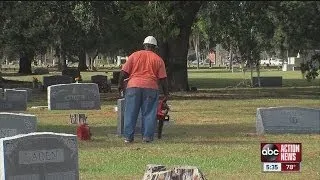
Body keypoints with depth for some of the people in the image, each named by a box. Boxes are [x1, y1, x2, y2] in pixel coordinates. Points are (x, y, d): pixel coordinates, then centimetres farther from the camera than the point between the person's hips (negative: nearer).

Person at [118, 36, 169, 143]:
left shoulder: (134, 55, 9)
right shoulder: (158, 59, 7)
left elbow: (124, 72, 4)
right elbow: (163, 78, 4)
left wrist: (120, 84, 13)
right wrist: (166, 93, 10)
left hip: (133, 86, 1)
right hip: (150, 87, -1)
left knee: (131, 113, 4)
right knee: (149, 113, 4)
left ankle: (128, 136, 3)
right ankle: (147, 136, 0)